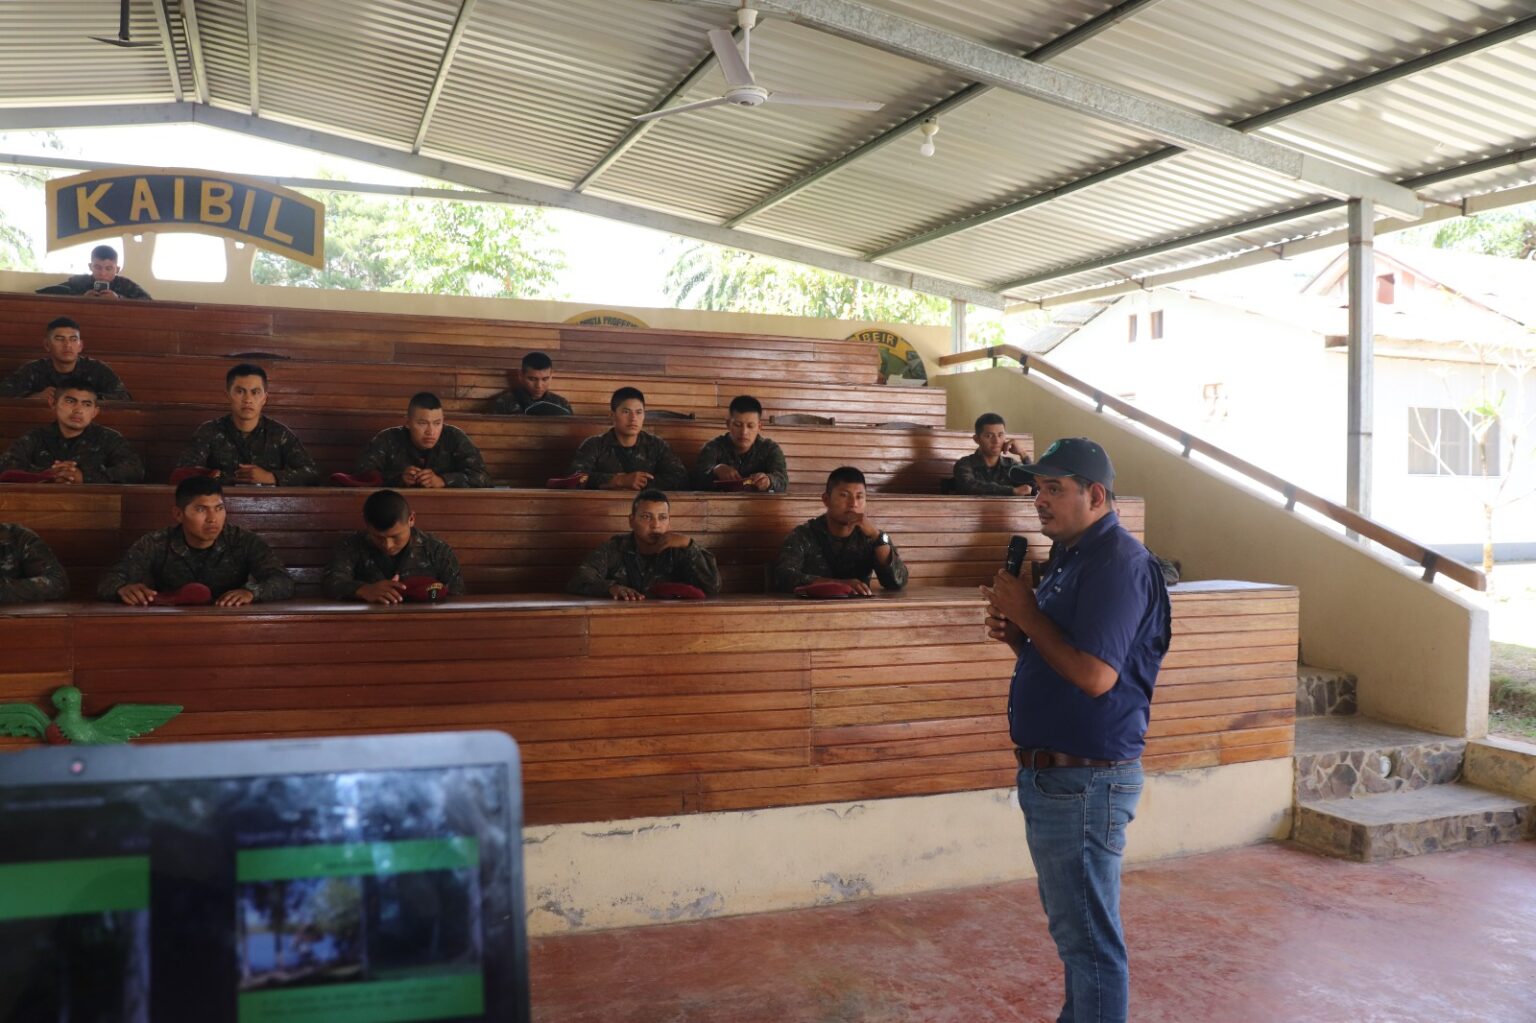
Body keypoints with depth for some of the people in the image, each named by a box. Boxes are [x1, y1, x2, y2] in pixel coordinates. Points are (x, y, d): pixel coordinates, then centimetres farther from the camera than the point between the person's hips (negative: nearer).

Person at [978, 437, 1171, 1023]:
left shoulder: (1119, 563, -19)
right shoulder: (1071, 558, 13)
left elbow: (1095, 675, -28)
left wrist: (1028, 615, -18)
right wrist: (1014, 634, 0)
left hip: (1086, 781, -10)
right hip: (1051, 774, 10)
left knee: (1089, 936, 1)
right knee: (1072, 926, 23)